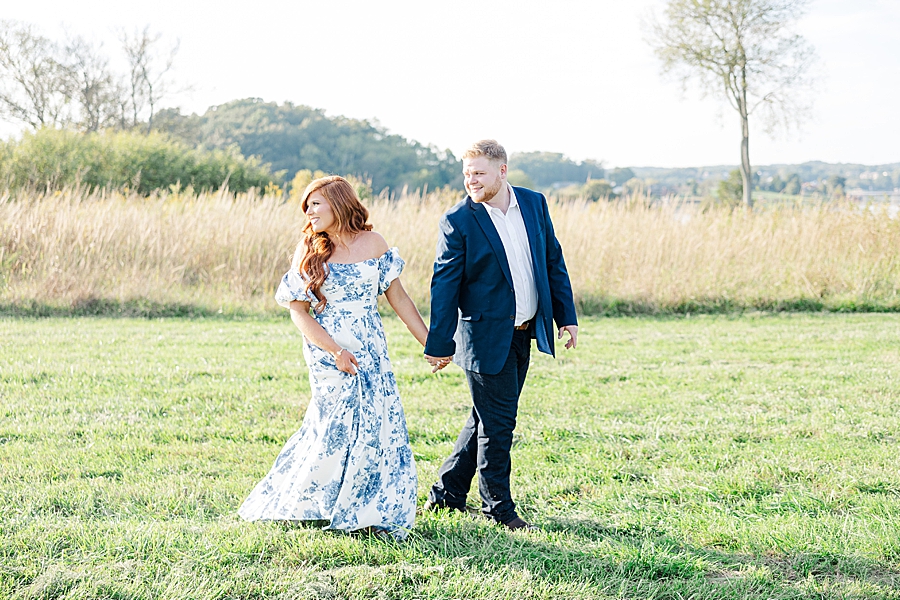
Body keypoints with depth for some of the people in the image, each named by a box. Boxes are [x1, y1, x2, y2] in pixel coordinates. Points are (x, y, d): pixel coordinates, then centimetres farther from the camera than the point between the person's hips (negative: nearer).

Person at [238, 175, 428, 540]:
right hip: (329, 354, -2)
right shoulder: (309, 251, 0)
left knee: (378, 425, 0)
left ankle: (370, 509, 15)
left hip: (372, 350, 2)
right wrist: (335, 351, -16)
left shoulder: (372, 243, 3)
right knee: (339, 429, -2)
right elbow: (297, 310, -5)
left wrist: (431, 343, 5)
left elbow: (398, 297, 8)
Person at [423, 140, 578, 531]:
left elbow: (553, 262, 11)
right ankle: (498, 506, 15)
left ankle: (447, 491, 28)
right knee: (496, 421, 1)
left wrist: (566, 316, 7)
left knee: (488, 418, 14)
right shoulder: (458, 220, -10)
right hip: (486, 336, -6)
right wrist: (440, 344, -12)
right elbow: (444, 286, -10)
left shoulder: (534, 204, 4)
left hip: (524, 335, 6)